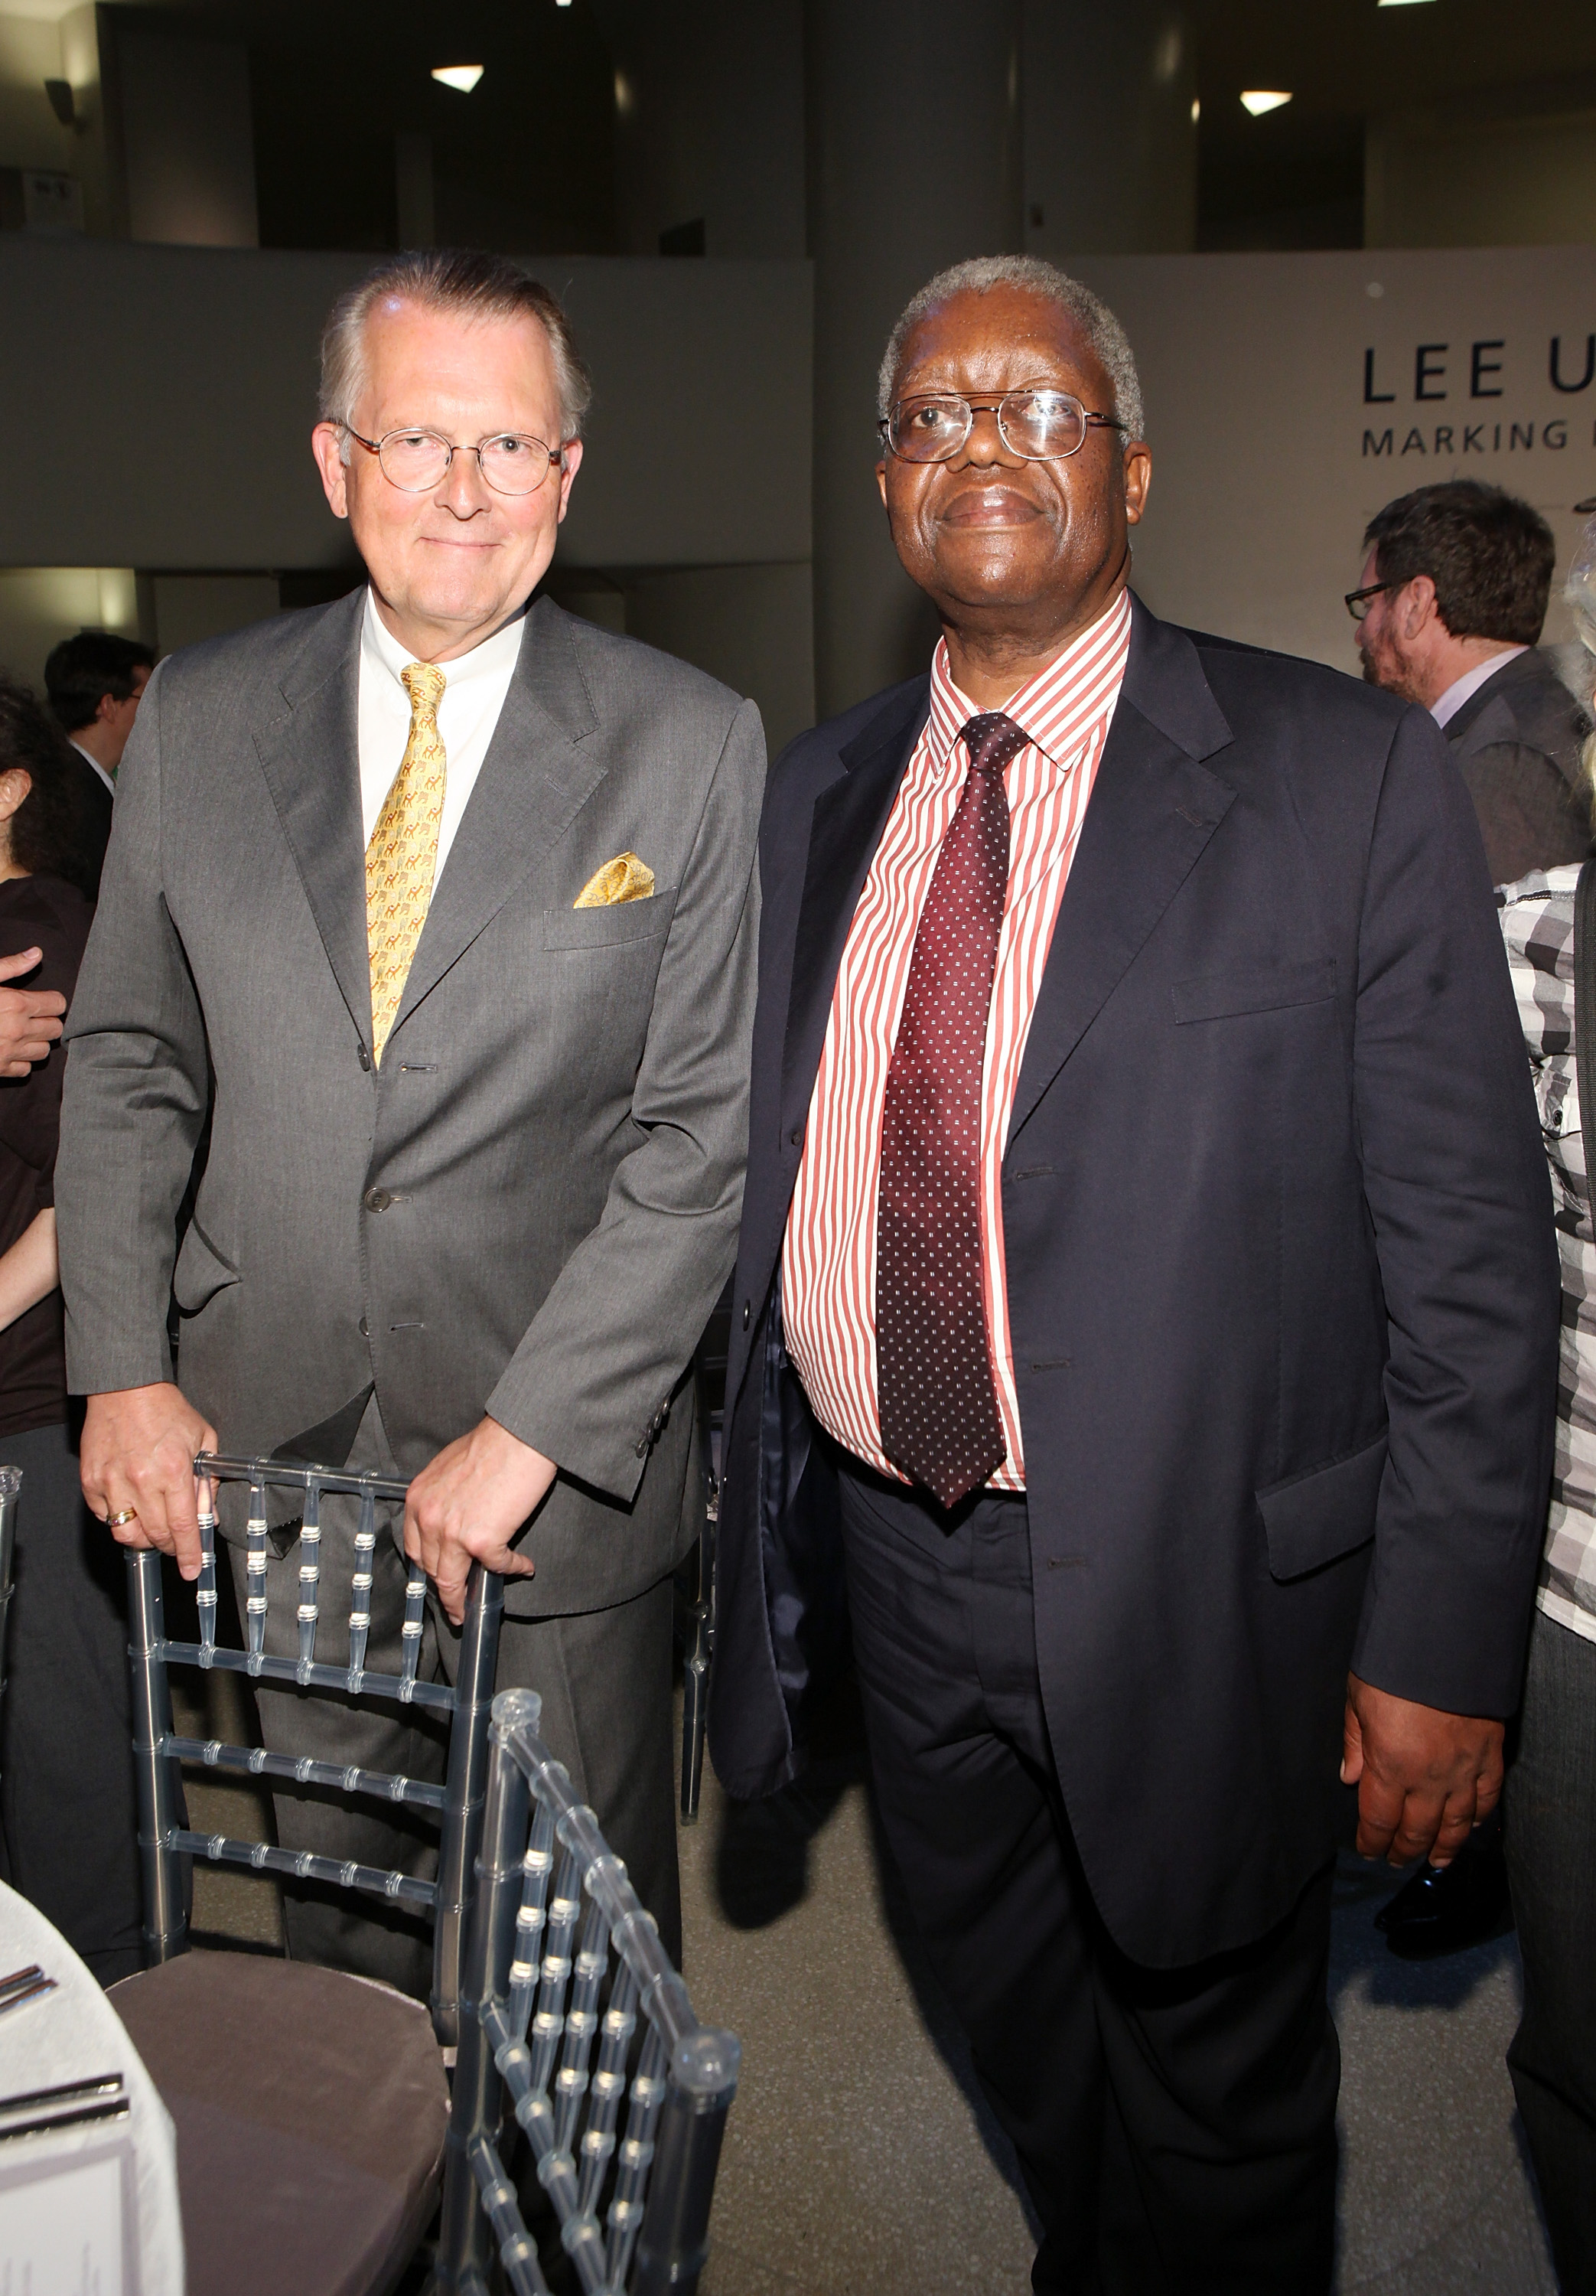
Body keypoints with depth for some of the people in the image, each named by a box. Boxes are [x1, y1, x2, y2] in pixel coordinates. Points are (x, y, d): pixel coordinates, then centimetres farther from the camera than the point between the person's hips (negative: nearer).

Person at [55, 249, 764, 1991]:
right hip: (274, 1447, 3)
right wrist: (123, 1374, -2)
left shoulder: (691, 748, -8)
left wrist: (528, 1432, -16)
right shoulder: (198, 717, 1)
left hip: (568, 1470, -2)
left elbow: (708, 1127, -12)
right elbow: (127, 1062, 6)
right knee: (337, 1903, 21)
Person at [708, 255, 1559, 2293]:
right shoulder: (817, 794, 3)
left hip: (1196, 1583, -5)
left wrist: (1443, 1646, -14)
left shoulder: (1349, 780, -13)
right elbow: (777, 1170, 9)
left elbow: (1469, 1253, -13)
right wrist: (761, 1501, 9)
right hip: (893, 1550, 5)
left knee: (1216, 2089, 20)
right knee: (1021, 2035, 29)